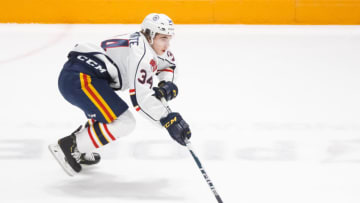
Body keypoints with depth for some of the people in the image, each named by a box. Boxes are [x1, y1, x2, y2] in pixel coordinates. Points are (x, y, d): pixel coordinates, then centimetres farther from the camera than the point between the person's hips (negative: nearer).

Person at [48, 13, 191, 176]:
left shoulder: (149, 45, 16)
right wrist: (168, 121, -19)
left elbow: (168, 64, 36)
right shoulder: (141, 53, -13)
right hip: (79, 78, -11)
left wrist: (166, 84, 15)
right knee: (124, 123, -13)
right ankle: (68, 147, -10)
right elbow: (140, 97, -20)